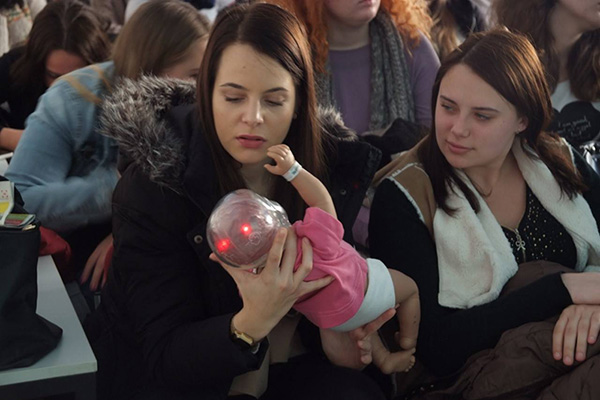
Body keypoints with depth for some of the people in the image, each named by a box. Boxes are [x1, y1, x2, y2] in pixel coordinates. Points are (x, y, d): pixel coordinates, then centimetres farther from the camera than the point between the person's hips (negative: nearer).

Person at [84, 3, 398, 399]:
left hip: (288, 361, 3)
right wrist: (251, 323, -37)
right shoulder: (153, 185, -20)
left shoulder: (336, 165, -9)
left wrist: (327, 333, -15)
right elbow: (166, 354, -18)